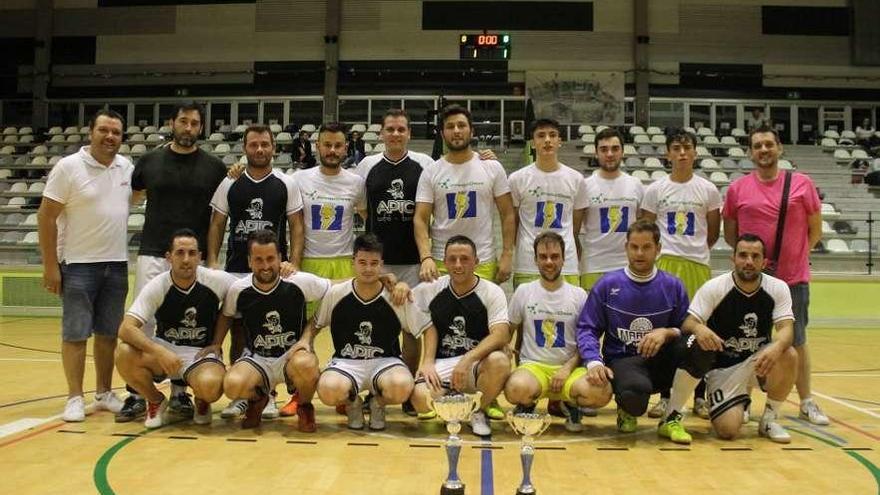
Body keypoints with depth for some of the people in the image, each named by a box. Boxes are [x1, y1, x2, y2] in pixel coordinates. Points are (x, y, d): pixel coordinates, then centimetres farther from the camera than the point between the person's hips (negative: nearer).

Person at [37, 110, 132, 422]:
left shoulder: (126, 167, 6)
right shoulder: (68, 167, -9)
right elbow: (46, 217, -9)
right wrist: (50, 265, -12)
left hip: (117, 264, 5)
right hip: (78, 265, -5)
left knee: (109, 334, 11)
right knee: (75, 333, 0)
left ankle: (104, 393, 21)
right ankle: (75, 398, 9)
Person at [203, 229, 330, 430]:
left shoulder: (301, 282, -12)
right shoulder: (238, 289, -5)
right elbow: (226, 314, 16)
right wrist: (216, 344, 6)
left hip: (292, 354, -2)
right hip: (256, 358, 2)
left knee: (306, 365, -37)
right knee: (233, 385, -29)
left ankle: (304, 407, -2)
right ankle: (257, 399, 11)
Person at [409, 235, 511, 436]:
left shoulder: (492, 292, -4)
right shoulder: (432, 289, 5)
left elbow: (501, 335, -16)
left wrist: (467, 360, -30)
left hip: (477, 364, -1)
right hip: (441, 364, 1)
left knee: (499, 361, -36)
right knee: (421, 399, -30)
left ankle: (479, 411, -4)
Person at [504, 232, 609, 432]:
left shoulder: (579, 295, 6)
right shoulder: (523, 292, 7)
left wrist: (568, 367, -8)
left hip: (569, 368, 1)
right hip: (533, 365, 0)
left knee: (601, 392, -33)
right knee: (516, 388, -38)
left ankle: (568, 403, 4)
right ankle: (527, 405, 3)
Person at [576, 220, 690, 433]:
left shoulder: (672, 286, 8)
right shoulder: (608, 284, 4)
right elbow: (586, 329, 1)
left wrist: (667, 333, -16)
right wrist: (594, 362, -16)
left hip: (661, 362, 2)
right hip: (622, 361, -2)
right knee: (633, 395, -38)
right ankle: (627, 410, 5)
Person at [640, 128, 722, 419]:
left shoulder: (708, 190, 5)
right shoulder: (655, 190, 5)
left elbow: (713, 232, 13)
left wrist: (694, 250, 10)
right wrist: (663, 252, 4)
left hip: (698, 265, 0)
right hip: (664, 264, 0)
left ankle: (700, 397, 13)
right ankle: (665, 395, 11)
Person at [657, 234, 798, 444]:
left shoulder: (778, 288, -8)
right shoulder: (714, 288, -14)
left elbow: (786, 329, -19)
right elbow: (687, 324, -20)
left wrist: (776, 347, -43)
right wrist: (698, 328, -46)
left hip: (758, 362, 3)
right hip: (723, 366, -3)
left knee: (788, 356, -29)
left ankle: (769, 419, -5)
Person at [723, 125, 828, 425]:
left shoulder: (802, 184, -1)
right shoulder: (738, 189, 0)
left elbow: (815, 228, 6)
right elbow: (729, 233, 7)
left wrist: (798, 255, -3)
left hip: (794, 278, 0)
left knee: (797, 342, 9)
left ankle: (807, 403, 22)